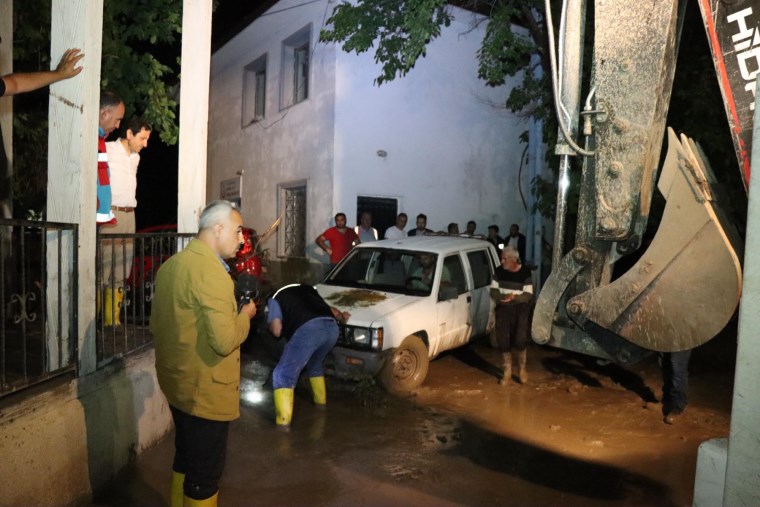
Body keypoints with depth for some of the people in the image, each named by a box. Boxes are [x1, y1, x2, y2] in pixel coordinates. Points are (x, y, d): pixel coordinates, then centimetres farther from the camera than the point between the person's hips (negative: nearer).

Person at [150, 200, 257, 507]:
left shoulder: (171, 264, 7)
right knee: (205, 471, 7)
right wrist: (245, 314, -10)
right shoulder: (211, 270, -23)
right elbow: (224, 341, -28)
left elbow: (157, 325, 16)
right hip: (205, 390, -9)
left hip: (176, 382, 9)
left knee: (186, 457, 25)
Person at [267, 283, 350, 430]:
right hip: (331, 327, 6)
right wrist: (342, 317, 63)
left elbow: (276, 330, 12)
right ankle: (321, 400, 48)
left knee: (283, 375, 6)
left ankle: (283, 421, -1)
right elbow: (331, 310, 45)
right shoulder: (308, 289, 38)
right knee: (315, 365, 34)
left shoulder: (275, 299, 24)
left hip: (307, 329, -6)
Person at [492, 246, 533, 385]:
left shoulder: (525, 272, -12)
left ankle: (522, 370, 23)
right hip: (503, 309, 3)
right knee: (503, 342, 4)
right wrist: (501, 297, -22)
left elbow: (528, 294, -13)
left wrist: (515, 297, -31)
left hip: (520, 310, -3)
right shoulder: (499, 271, -3)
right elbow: (493, 290, -1)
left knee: (520, 341, -1)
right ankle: (507, 372, 20)